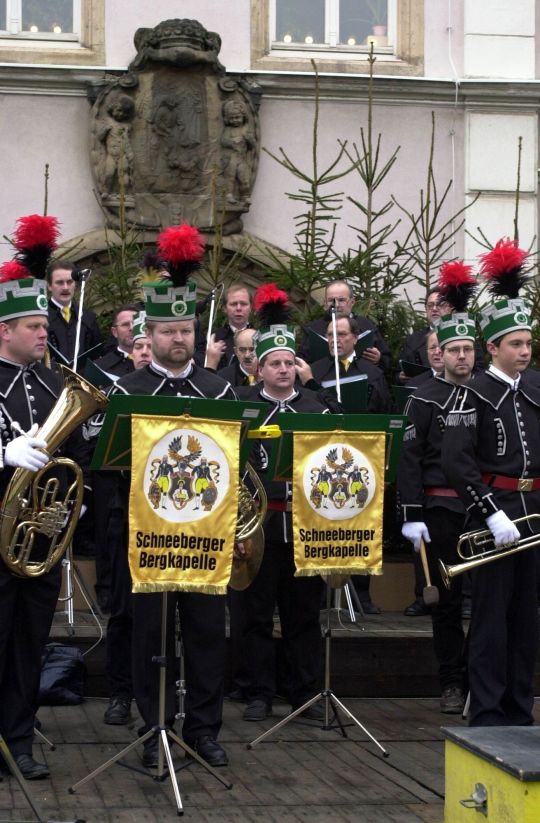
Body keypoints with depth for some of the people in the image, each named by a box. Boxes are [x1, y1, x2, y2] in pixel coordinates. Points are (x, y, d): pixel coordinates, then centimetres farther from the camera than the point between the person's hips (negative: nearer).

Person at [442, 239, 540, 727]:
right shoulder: (474, 395, -8)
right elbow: (457, 463, -16)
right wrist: (493, 515, -19)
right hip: (494, 511, -6)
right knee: (492, 617, -1)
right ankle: (487, 715, 5)